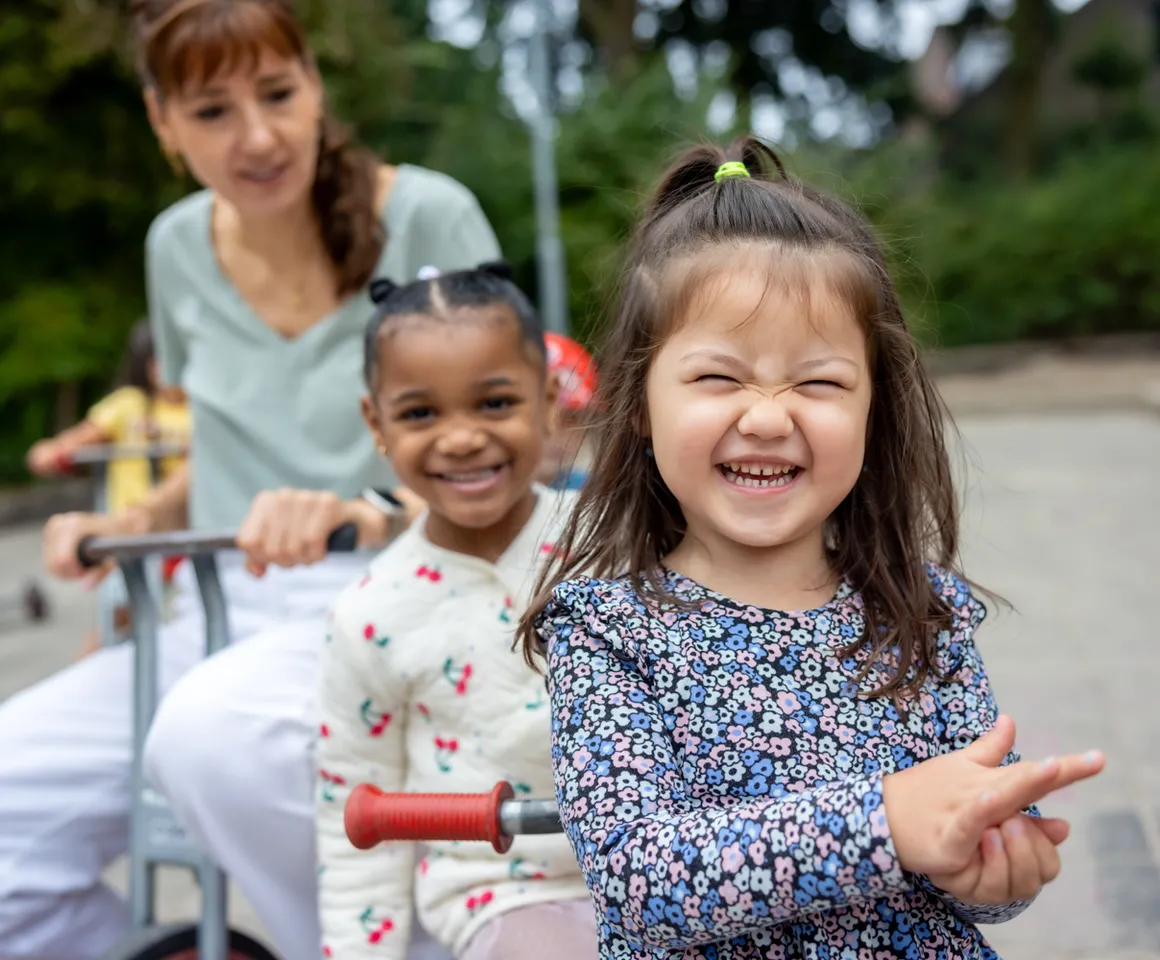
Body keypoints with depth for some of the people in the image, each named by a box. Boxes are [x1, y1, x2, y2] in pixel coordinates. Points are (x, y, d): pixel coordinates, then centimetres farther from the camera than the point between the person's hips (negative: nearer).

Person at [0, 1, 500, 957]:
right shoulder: (180, 245, 9)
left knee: (213, 732, -37)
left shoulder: (426, 216, -7)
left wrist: (370, 512, -27)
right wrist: (139, 519, 3)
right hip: (225, 619, 5)